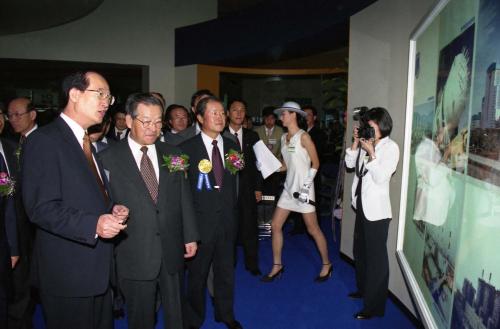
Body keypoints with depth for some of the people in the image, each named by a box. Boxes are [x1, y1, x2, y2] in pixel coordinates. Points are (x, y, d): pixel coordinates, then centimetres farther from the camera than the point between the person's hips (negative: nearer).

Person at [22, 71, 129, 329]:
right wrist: (93, 224, -30)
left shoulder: (86, 141, 14)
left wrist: (112, 210, 1)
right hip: (67, 272, -8)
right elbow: (40, 207, -21)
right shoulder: (45, 140, -14)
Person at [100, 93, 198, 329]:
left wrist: (190, 236, 7)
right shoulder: (108, 159, -6)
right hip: (134, 254, -3)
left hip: (172, 250, 3)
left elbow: (184, 198, 8)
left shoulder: (173, 155, 5)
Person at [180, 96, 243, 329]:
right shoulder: (187, 148, -8)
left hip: (227, 219, 4)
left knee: (226, 270, 18)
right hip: (200, 220, -3)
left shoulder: (232, 146, 5)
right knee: (197, 273, 12)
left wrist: (233, 213, 5)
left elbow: (234, 183, 10)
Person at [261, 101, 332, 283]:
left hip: (303, 188, -7)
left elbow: (315, 163, -10)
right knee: (275, 225, 5)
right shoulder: (284, 137, 10)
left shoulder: (303, 136, -11)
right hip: (289, 187, 7)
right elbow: (286, 165, 12)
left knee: (313, 229, 3)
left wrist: (306, 185, -16)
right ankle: (277, 266, 19)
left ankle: (326, 264, 23)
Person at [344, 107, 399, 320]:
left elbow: (381, 177, -18)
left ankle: (374, 306, 12)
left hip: (377, 210, -8)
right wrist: (356, 142, -1)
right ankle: (363, 289, 42)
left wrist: (371, 153, -20)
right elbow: (350, 163, 8)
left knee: (375, 257, 1)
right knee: (360, 251, 22)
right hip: (362, 205, 8)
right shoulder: (368, 144, 6)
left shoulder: (390, 147, -12)